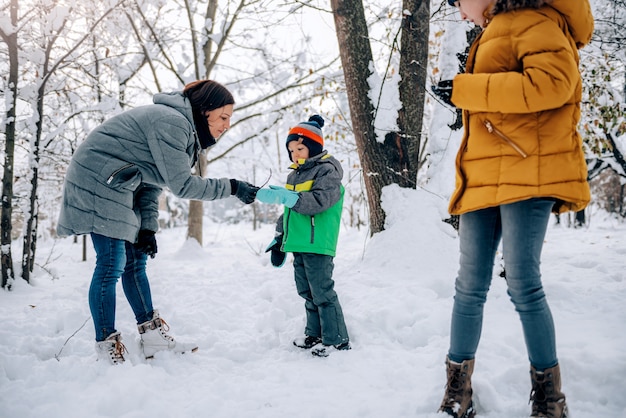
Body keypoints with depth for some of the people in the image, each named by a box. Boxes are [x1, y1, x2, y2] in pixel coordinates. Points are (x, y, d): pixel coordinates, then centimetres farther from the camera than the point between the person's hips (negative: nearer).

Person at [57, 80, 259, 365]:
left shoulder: (185, 128, 12)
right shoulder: (171, 122, -20)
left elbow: (153, 180, 10)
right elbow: (181, 184, -21)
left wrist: (147, 227, 2)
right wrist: (231, 188, -16)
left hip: (117, 187, 11)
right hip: (98, 181, -11)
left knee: (136, 260, 9)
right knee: (112, 264, -9)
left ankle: (153, 339, 15)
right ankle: (106, 348, 1)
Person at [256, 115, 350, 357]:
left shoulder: (328, 170, -7)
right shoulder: (294, 175, 19)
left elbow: (318, 200, -24)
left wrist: (283, 196, -30)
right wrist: (279, 237, 22)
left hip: (318, 245, -9)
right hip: (298, 245, 9)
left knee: (322, 292, -7)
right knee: (307, 292, 14)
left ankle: (337, 340, 1)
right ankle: (315, 334, 25)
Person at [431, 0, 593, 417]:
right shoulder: (493, 37, 26)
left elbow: (552, 82, -18)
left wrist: (466, 89, -15)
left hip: (527, 173, -8)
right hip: (485, 180, 8)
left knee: (523, 285, -8)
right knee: (470, 288, 5)